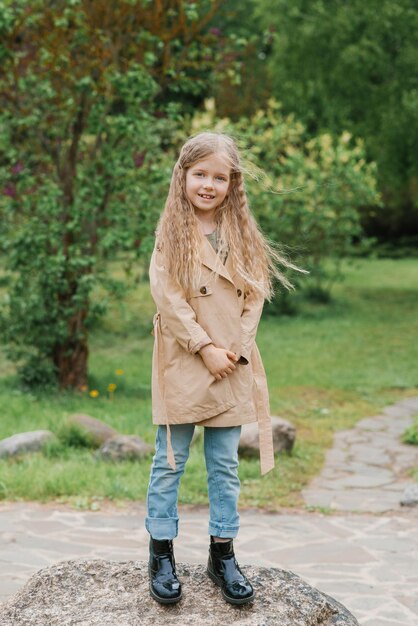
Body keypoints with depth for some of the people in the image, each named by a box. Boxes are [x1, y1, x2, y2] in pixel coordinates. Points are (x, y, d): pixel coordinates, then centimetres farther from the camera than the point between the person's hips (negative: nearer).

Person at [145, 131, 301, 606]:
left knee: (225, 465, 9)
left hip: (231, 367, 3)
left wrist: (235, 348, -8)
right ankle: (161, 554, 15)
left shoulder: (242, 235, 7)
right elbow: (167, 295, -9)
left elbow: (255, 295, 5)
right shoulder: (171, 232, -2)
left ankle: (222, 554, 18)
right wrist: (204, 347, -14)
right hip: (182, 365, -3)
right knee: (170, 461, 4)